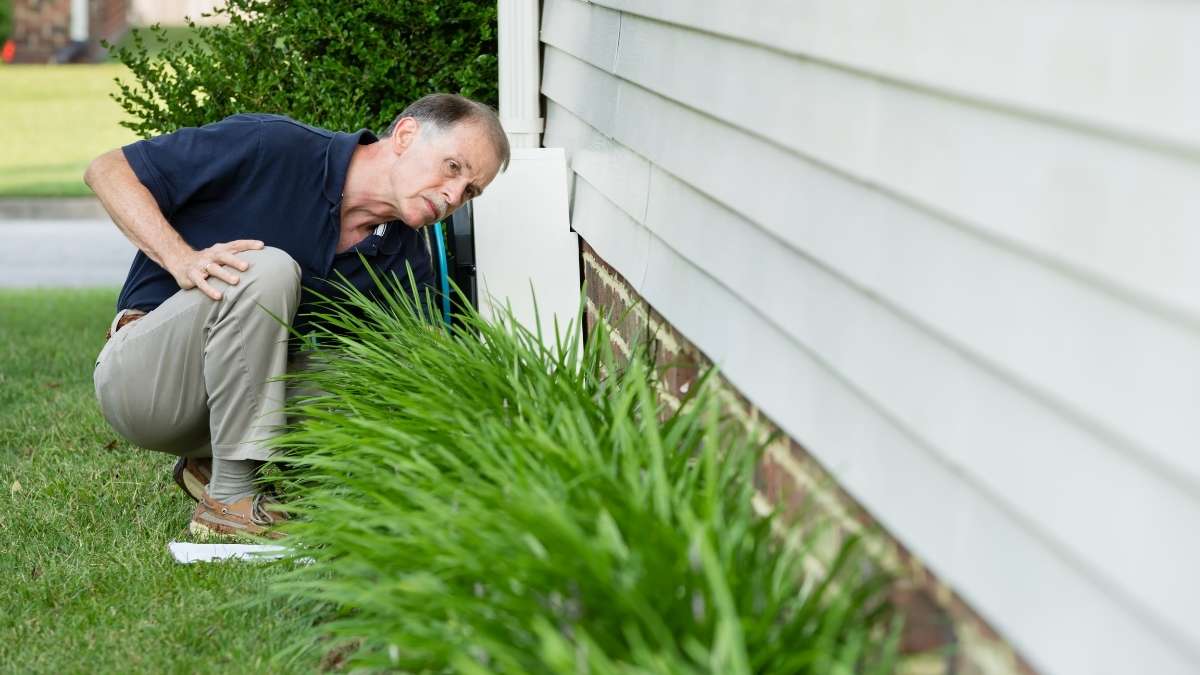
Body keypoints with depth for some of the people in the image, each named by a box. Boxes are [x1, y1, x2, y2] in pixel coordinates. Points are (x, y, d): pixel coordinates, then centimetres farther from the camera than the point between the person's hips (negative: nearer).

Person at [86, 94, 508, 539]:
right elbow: (108, 170, -13)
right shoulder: (271, 148, -17)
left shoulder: (406, 263, -1)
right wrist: (181, 259, -27)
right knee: (266, 271, -30)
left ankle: (211, 462, 3)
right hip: (142, 378, -5)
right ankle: (231, 498, -22)